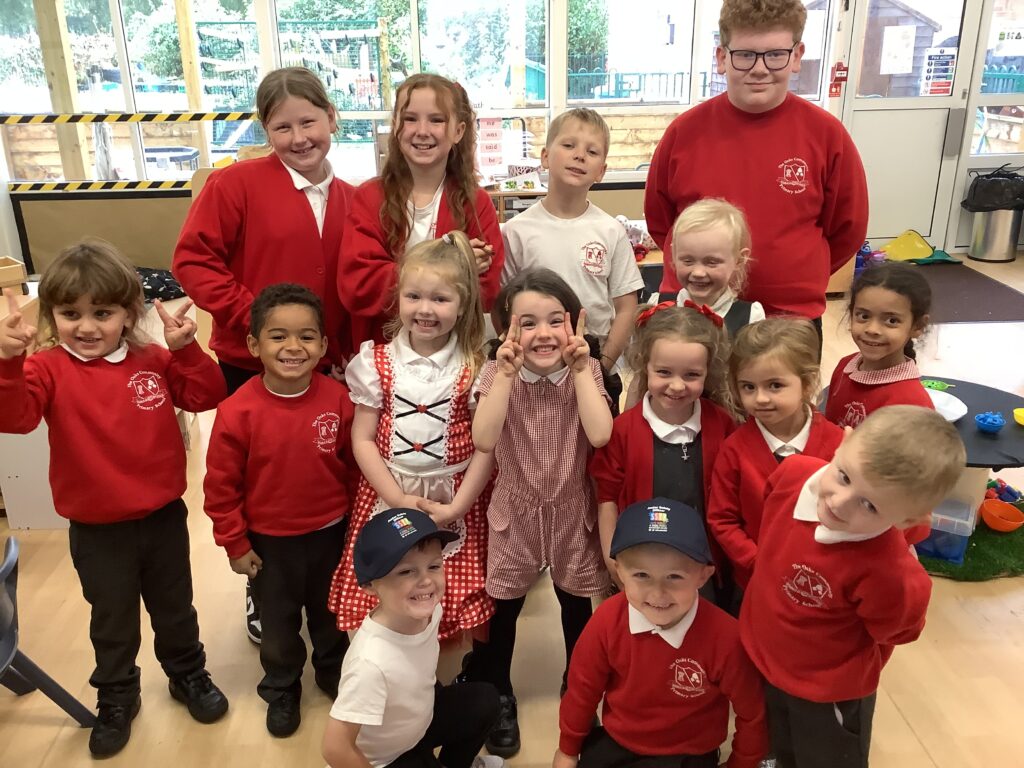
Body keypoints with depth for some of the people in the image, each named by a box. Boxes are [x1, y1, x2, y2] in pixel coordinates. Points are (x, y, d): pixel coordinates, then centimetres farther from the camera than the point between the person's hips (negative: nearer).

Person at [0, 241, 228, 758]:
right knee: (112, 622, 18)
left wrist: (186, 349, -21)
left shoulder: (153, 361, -4)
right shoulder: (49, 369, -12)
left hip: (164, 517, 2)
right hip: (97, 530, -2)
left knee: (175, 609, 22)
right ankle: (116, 699, 41)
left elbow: (207, 396, -7)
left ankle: (188, 676, 46)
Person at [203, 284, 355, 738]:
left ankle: (333, 670, 52)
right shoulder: (238, 411, -22)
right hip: (269, 539, -1)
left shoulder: (338, 400, -17)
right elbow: (221, 485, -13)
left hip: (329, 532, 2)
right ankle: (281, 688, 46)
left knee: (330, 610, 25)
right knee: (277, 620, 21)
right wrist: (235, 543, -7)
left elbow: (354, 465, -4)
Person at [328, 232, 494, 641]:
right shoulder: (377, 363, -2)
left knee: (452, 603, 4)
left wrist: (456, 507, -11)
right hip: (388, 496, 1)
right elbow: (362, 439, -2)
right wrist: (398, 499, -11)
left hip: (455, 503, -1)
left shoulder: (475, 368, -5)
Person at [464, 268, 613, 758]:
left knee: (577, 609, 19)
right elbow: (484, 440, -28)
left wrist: (579, 367, -25)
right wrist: (508, 371, -29)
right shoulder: (498, 372, -12)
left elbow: (599, 435, -27)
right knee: (502, 611, 15)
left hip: (573, 512, 1)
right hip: (516, 512, 0)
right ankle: (496, 697, 39)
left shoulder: (586, 371, -10)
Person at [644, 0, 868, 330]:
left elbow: (847, 229, 4)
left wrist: (796, 276, 6)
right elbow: (658, 219, 7)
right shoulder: (685, 131, -5)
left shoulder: (826, 134, -7)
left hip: (792, 318, 0)